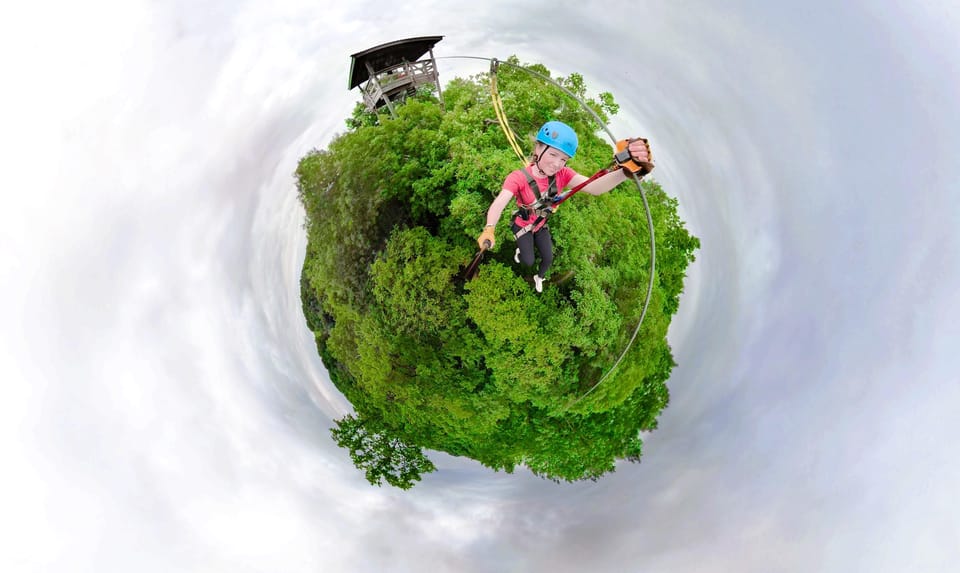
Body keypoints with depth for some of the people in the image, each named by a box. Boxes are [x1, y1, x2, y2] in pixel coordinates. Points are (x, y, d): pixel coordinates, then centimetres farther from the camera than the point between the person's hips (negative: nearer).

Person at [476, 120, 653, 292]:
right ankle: (519, 251, 40)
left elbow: (594, 187, -41)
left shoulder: (562, 175, -25)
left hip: (541, 226, 4)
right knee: (528, 262, 2)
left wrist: (628, 170, -62)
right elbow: (499, 203, -52)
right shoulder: (519, 178, -37)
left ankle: (539, 277, 48)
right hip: (523, 226, -4)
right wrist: (489, 229, -75)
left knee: (548, 259, 12)